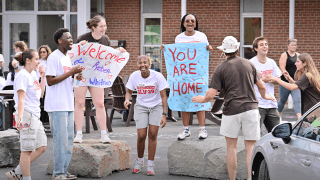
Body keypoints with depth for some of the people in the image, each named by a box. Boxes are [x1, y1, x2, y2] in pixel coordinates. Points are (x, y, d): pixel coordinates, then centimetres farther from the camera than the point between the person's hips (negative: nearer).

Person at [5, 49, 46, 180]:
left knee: (41, 147, 8)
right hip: (26, 115, -10)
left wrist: (43, 77, 20)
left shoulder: (33, 75, 18)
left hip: (35, 115, 10)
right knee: (27, 150, -5)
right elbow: (21, 99, -17)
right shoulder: (22, 76, -9)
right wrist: (20, 117, -26)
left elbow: (40, 94, 25)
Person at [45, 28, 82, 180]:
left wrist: (75, 78, 4)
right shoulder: (53, 57, -11)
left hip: (68, 105, 9)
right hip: (57, 106, -9)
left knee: (68, 139, 11)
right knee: (60, 139, -7)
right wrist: (71, 72, -18)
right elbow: (50, 81, -18)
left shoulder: (67, 57, 17)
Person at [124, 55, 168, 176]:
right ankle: (139, 161, 17)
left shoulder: (157, 76, -18)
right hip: (141, 107, 1)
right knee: (141, 136, -7)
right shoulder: (134, 76, -12)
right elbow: (129, 91, 4)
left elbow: (163, 96, -14)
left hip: (156, 107, -1)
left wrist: (164, 115, -19)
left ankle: (150, 165, 3)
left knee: (152, 135, -9)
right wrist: (127, 100, -20)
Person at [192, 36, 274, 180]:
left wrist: (201, 99, 17)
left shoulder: (221, 68, 0)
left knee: (231, 146, 11)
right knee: (251, 147, 3)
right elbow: (261, 86, 18)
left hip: (231, 110, -2)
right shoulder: (248, 64, 10)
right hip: (250, 108, 2)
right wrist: (265, 96, 40)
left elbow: (211, 94, -5)